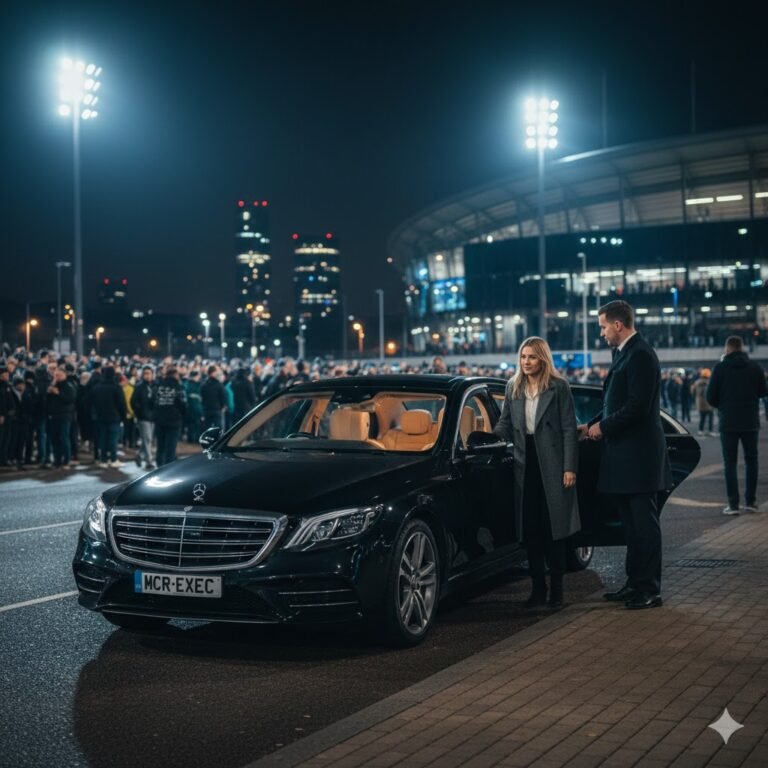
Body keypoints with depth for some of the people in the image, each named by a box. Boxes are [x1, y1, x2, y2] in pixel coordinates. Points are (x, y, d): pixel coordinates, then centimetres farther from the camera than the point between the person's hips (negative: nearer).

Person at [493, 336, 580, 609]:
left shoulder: (558, 387, -3)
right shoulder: (513, 387, 9)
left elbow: (569, 429, -5)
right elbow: (505, 425, 14)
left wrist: (569, 467, -10)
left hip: (552, 465, -4)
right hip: (525, 464, 4)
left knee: (554, 528, 1)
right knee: (530, 529, 5)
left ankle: (556, 589, 12)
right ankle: (537, 587, 15)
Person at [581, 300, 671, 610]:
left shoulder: (640, 355, -15)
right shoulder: (623, 353, 15)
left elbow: (637, 407, -21)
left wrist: (603, 426, -12)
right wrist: (592, 424, 12)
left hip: (639, 454, -10)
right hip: (624, 455, 10)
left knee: (644, 522, -3)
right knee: (631, 522, 15)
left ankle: (650, 589, 3)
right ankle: (635, 583, 23)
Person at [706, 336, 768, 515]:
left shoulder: (721, 368, -7)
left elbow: (711, 396, -5)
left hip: (728, 422, -2)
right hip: (750, 421, 2)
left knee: (730, 462, 2)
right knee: (751, 460, 13)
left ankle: (733, 504, -4)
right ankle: (751, 501, 12)